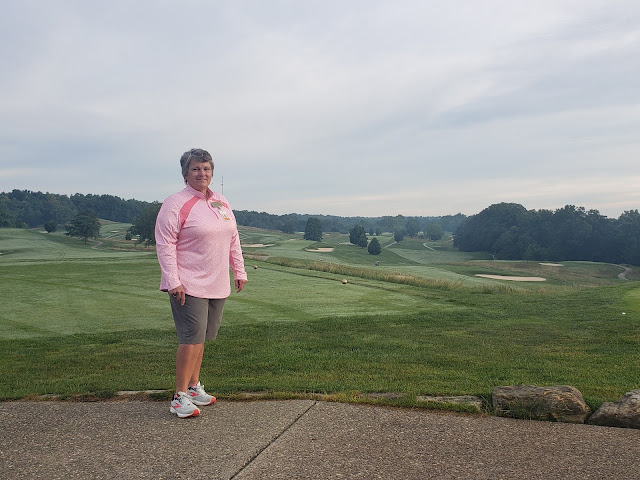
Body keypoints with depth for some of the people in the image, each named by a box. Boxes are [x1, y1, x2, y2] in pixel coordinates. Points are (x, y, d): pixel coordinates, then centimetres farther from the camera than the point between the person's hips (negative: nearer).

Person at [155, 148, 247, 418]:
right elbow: (165, 244, -12)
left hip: (217, 285, 7)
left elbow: (233, 240, 19)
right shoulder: (175, 204, -8)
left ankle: (194, 387, 27)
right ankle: (180, 397, 2)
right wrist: (173, 281, -18)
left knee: (200, 337, 14)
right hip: (189, 285, -6)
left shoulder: (221, 202, 13)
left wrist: (239, 271, 15)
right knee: (192, 339, -8)